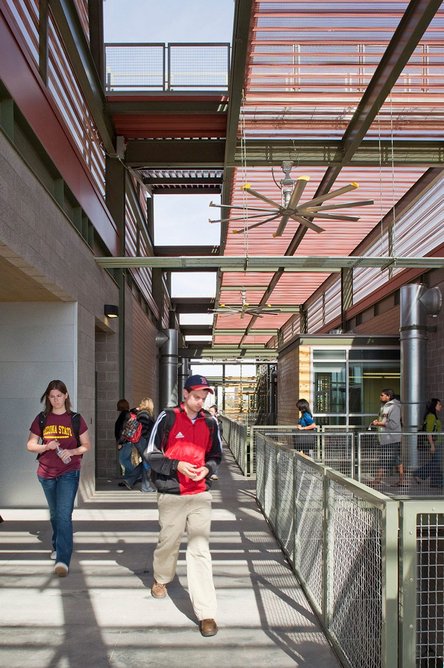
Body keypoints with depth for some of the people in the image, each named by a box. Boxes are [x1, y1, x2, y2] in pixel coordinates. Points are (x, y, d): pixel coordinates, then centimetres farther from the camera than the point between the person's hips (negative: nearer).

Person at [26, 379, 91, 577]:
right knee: (55, 514, 18)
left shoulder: (75, 419, -2)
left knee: (64, 515, -13)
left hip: (69, 473, -3)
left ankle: (63, 560, -16)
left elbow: (86, 446, 3)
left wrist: (72, 451, -16)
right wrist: (46, 447, -15)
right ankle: (57, 546, 39)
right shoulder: (41, 419, 2)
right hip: (46, 473, 3)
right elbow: (30, 445, 4)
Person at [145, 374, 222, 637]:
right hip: (172, 495, -1)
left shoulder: (210, 423, 6)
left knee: (200, 550, -5)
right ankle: (161, 578, 47)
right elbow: (152, 454, -3)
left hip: (201, 495, 2)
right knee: (169, 542, 14)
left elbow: (216, 455, 18)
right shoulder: (168, 418, -4)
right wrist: (177, 465, -15)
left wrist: (207, 468, -3)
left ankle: (206, 613, -4)